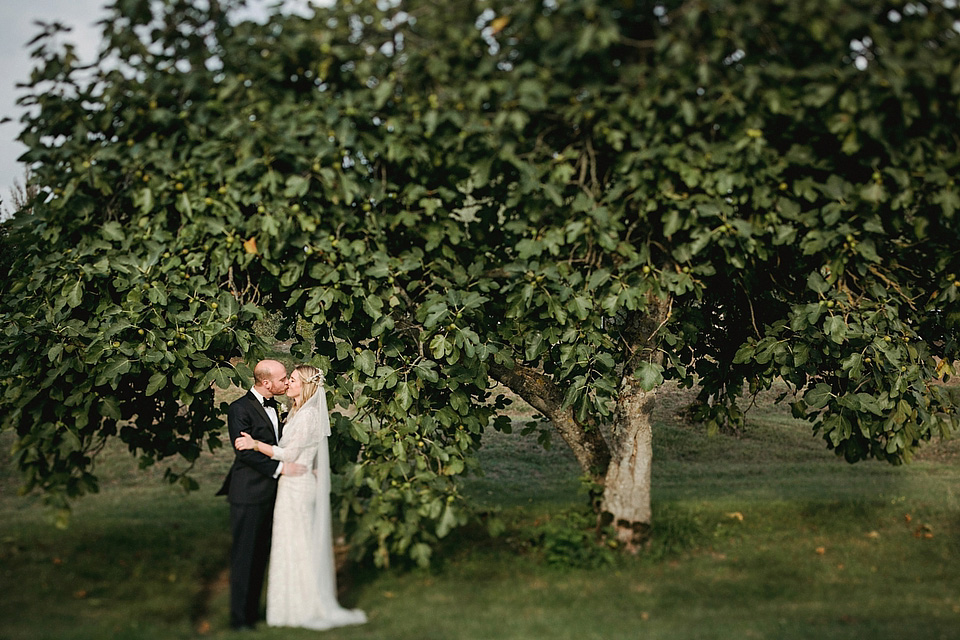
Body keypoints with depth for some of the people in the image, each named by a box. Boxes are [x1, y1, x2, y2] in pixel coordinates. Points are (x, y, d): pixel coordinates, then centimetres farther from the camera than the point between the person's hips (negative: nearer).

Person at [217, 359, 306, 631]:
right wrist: (280, 468, -21)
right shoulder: (240, 408, -13)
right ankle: (240, 617, 6)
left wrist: (303, 465, 9)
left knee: (261, 555, 12)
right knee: (244, 556, -1)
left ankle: (253, 611, 21)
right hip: (249, 494, -8)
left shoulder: (273, 406, 14)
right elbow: (245, 451, -19)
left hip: (270, 494, 8)